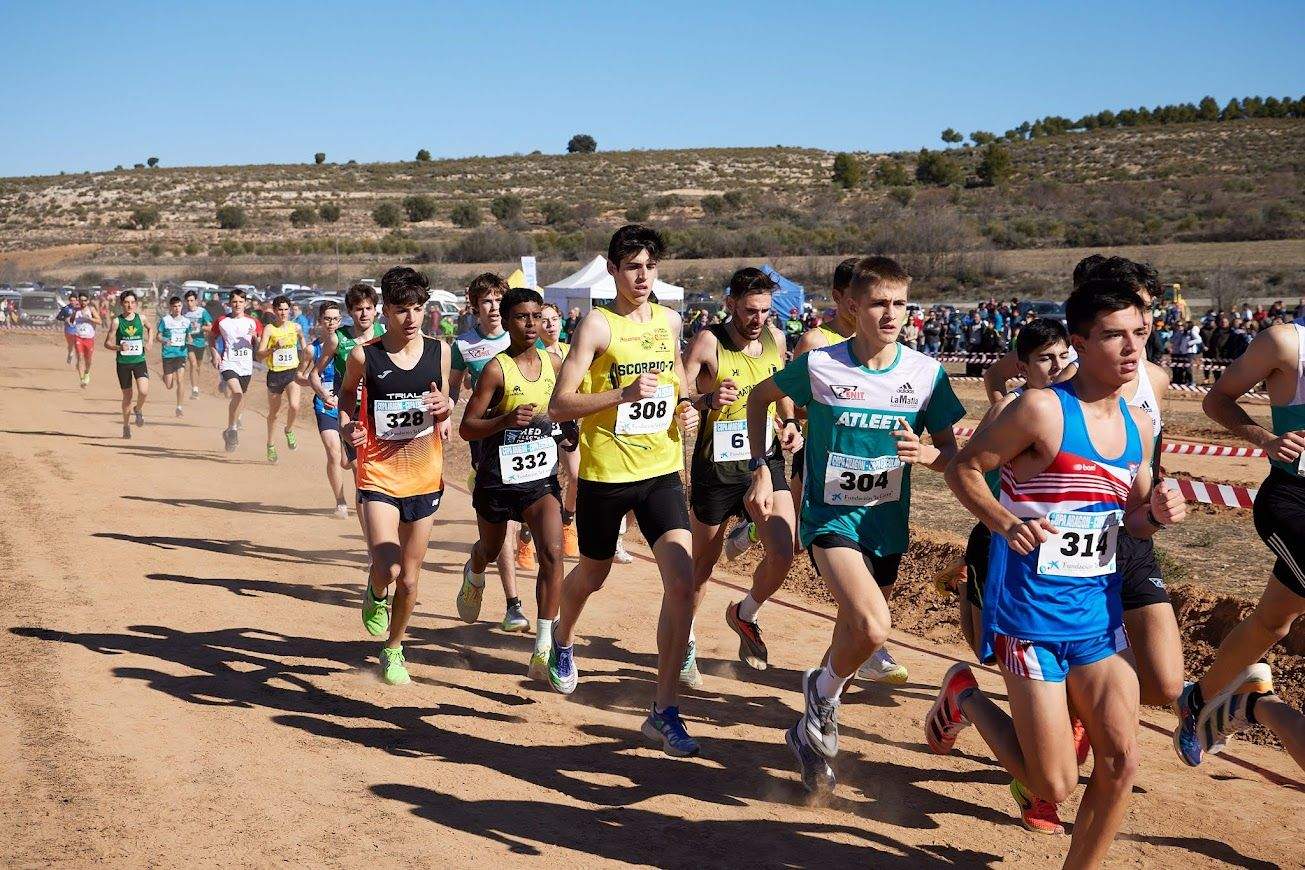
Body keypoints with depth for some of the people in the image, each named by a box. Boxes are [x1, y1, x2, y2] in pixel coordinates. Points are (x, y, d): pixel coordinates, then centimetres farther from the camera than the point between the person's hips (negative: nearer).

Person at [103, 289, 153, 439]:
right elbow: (107, 343, -4)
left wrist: (149, 342, 7)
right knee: (127, 395, 7)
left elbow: (150, 328, 23)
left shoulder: (141, 318, 0)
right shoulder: (116, 321, -6)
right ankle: (126, 426, 27)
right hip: (123, 363, -1)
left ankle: (138, 411, 15)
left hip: (139, 361, 1)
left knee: (144, 391, -19)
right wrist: (119, 347, -24)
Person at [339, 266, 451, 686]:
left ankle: (393, 649, 35)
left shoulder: (439, 351, -1)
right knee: (386, 568, -19)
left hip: (425, 475, 3)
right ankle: (375, 594, 19)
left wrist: (444, 407, -11)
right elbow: (347, 392, 11)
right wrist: (347, 426, -8)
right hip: (378, 473, -3)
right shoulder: (364, 355, -8)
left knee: (410, 577, 11)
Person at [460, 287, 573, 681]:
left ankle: (543, 651, -14)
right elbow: (466, 428, -14)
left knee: (552, 552, -17)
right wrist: (506, 420, -30)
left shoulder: (554, 364, 1)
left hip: (541, 476, 2)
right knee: (490, 549, 21)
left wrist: (570, 432, 1)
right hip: (498, 477, -2)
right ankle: (473, 575, 62)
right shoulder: (496, 370, -14)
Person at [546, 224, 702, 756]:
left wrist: (687, 404, 6)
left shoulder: (669, 321, 7)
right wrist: (625, 393, -25)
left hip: (662, 471, 3)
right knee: (592, 576, 18)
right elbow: (559, 405, -15)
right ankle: (562, 640, 54)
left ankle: (664, 711, -4)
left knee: (682, 582, -13)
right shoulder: (597, 325, -10)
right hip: (604, 473, -3)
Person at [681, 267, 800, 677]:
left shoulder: (775, 338, 5)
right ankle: (685, 643, 32)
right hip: (717, 465, -4)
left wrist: (790, 422, 5)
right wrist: (708, 402, -35)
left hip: (766, 461, 4)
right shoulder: (708, 342, -12)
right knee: (703, 562, 10)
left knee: (783, 554, -10)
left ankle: (745, 614, 20)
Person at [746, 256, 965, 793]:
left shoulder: (926, 373, -5)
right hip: (830, 517, -4)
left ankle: (811, 730, 44)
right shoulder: (818, 365, -11)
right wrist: (761, 469, 0)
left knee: (855, 636, 18)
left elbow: (952, 454, 2)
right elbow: (760, 397, 7)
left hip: (887, 525, 4)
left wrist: (927, 454, -22)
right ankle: (824, 694, 5)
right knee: (873, 627, -27)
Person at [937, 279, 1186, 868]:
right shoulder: (1042, 409, -15)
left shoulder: (1137, 425, 7)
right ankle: (965, 698, 21)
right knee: (1054, 786, -2)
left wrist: (1157, 514, -6)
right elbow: (963, 467, -9)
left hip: (1099, 615, 7)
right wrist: (1004, 521, -26)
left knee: (1121, 763, 3)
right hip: (1031, 614, -7)